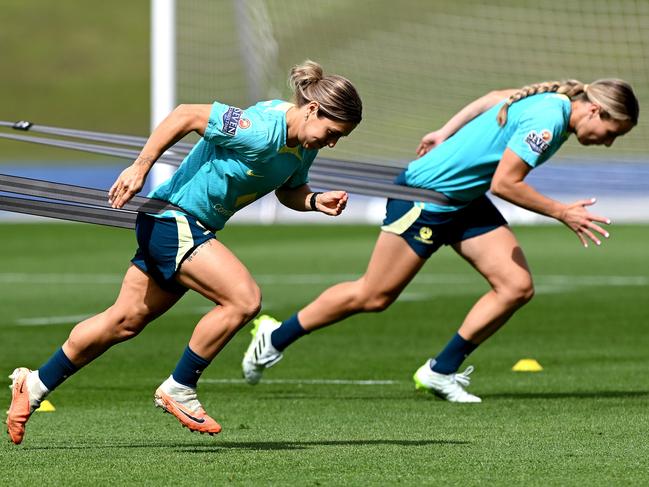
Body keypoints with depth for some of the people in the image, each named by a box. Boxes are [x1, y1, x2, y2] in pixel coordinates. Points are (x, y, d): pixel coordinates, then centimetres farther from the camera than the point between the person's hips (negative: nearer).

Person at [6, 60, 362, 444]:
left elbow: (289, 191, 17)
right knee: (244, 299, -22)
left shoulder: (305, 144, 0)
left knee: (125, 321, 15)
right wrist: (140, 167, -19)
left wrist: (314, 201, -5)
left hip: (193, 231, 9)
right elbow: (187, 115, -22)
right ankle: (178, 390, -8)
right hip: (174, 220, -9)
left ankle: (34, 385, 27)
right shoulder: (261, 130, -27)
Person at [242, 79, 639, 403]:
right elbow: (504, 184, -29)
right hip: (426, 194, -9)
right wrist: (562, 213, -23)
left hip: (465, 201, 9)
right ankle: (276, 337, 18)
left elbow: (495, 99, 17)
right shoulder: (546, 121, -27)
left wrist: (447, 133, 23)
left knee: (518, 287, -5)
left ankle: (441, 371, 4)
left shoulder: (556, 100, 1)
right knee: (373, 296, 0)